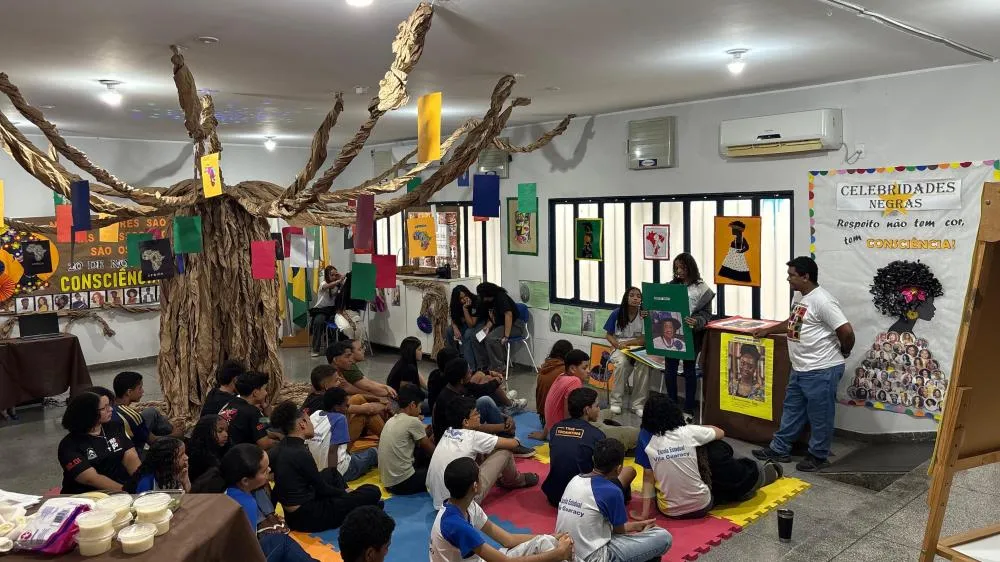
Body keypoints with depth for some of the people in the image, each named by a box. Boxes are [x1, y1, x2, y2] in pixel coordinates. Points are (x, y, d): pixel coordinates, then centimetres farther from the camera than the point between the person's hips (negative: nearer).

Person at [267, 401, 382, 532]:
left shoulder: (277, 450, 2)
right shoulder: (300, 454, -23)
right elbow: (322, 489, -12)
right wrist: (345, 492, 6)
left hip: (291, 515, 9)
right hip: (308, 518, -9)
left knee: (331, 473, 29)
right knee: (373, 492, -10)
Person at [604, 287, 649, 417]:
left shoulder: (644, 315, -3)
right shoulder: (617, 313, -3)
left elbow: (646, 339, -8)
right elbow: (609, 335, 2)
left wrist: (628, 342, -19)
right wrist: (619, 345, -17)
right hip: (619, 349, 0)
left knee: (644, 365, -33)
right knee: (622, 362, -35)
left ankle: (638, 404, -19)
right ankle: (616, 401, -20)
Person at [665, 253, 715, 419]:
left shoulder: (701, 288, -5)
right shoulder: (672, 285, 8)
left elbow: (706, 313, -7)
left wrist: (696, 322, -26)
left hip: (690, 334, -4)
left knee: (689, 370, 7)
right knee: (669, 369, 6)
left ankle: (688, 410, 17)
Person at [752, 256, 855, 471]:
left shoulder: (822, 301, -22)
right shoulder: (799, 296, 9)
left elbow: (846, 331, -23)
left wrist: (844, 352, -7)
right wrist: (768, 330, 28)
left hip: (822, 370, -10)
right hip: (800, 369, 10)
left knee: (819, 415, 6)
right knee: (792, 410, 18)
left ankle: (818, 456, 22)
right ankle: (779, 449, 30)